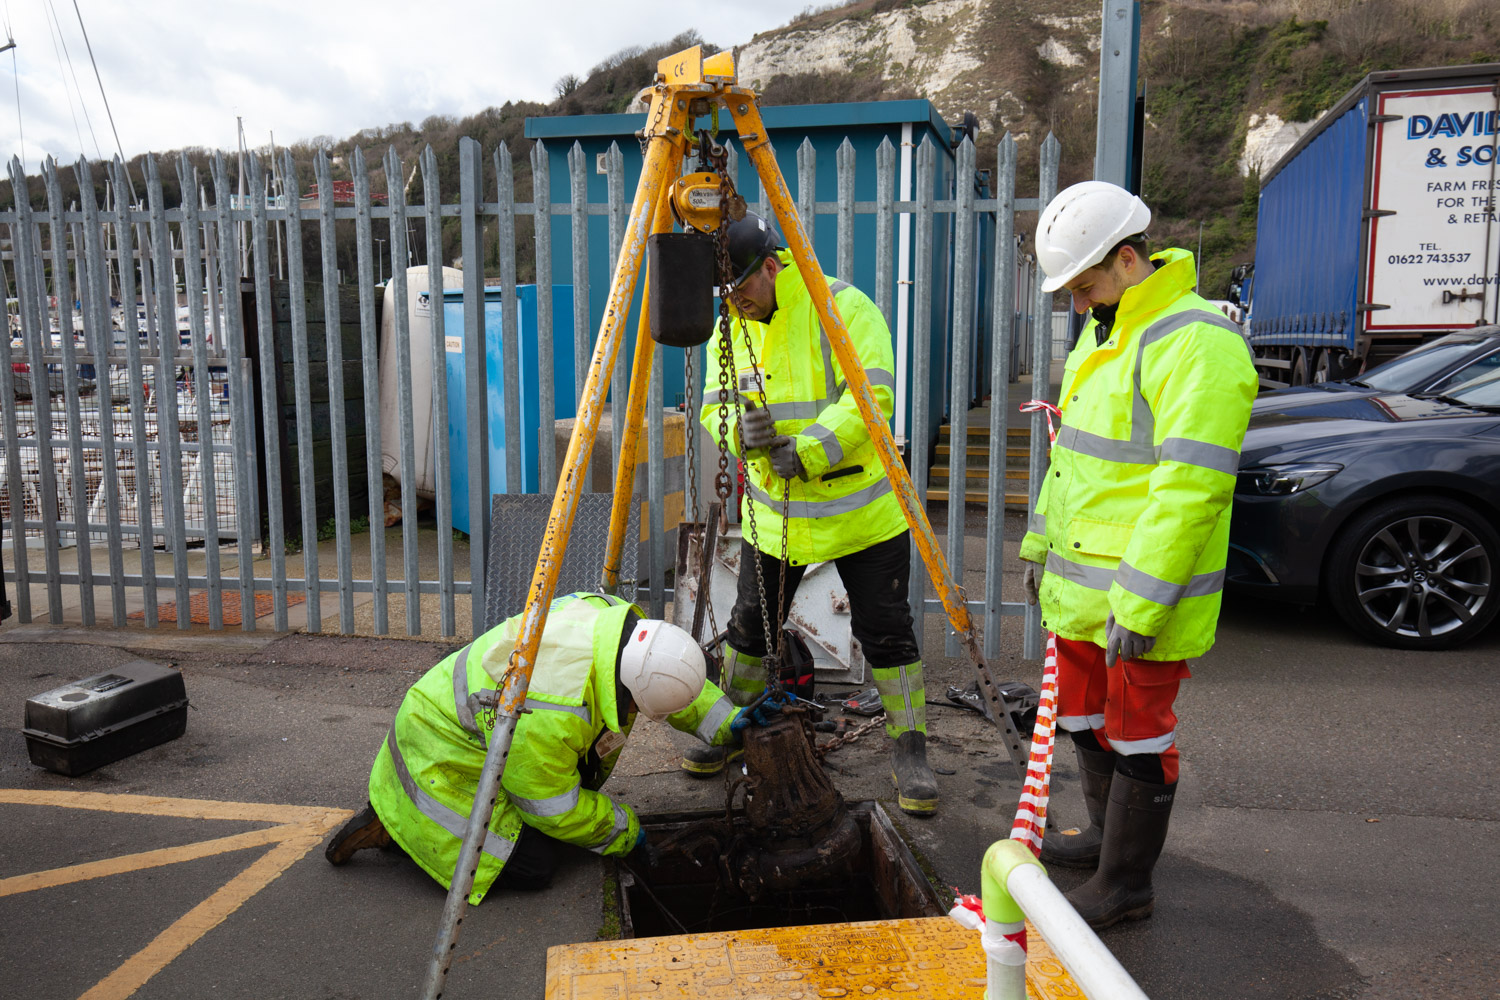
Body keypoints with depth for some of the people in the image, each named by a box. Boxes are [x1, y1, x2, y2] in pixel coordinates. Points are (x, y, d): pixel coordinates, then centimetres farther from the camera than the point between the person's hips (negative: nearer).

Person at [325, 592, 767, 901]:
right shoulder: (551, 715, -38)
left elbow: (673, 677, 4)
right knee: (532, 866, -8)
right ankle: (392, 825, 0)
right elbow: (554, 810, -20)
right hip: (441, 756, -9)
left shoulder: (616, 618, -17)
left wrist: (727, 720, -4)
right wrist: (623, 828, -7)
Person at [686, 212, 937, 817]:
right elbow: (714, 404, 3)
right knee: (750, 626, 14)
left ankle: (909, 750, 17)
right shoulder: (732, 325, 4)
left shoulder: (843, 307, -15)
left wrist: (806, 451, -29)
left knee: (886, 631, 2)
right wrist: (740, 430, -20)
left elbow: (873, 394, -23)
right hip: (773, 512, 5)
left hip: (859, 508, -5)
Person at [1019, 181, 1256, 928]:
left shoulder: (1196, 344, -19)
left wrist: (1141, 604, -26)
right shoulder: (1102, 333, 13)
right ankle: (1108, 834, 44)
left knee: (1137, 733, 4)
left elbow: (1191, 485, -26)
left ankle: (1125, 884, 21)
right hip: (1079, 582, 10)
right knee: (1084, 712, 22)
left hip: (1141, 594, -9)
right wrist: (1040, 543, 20)